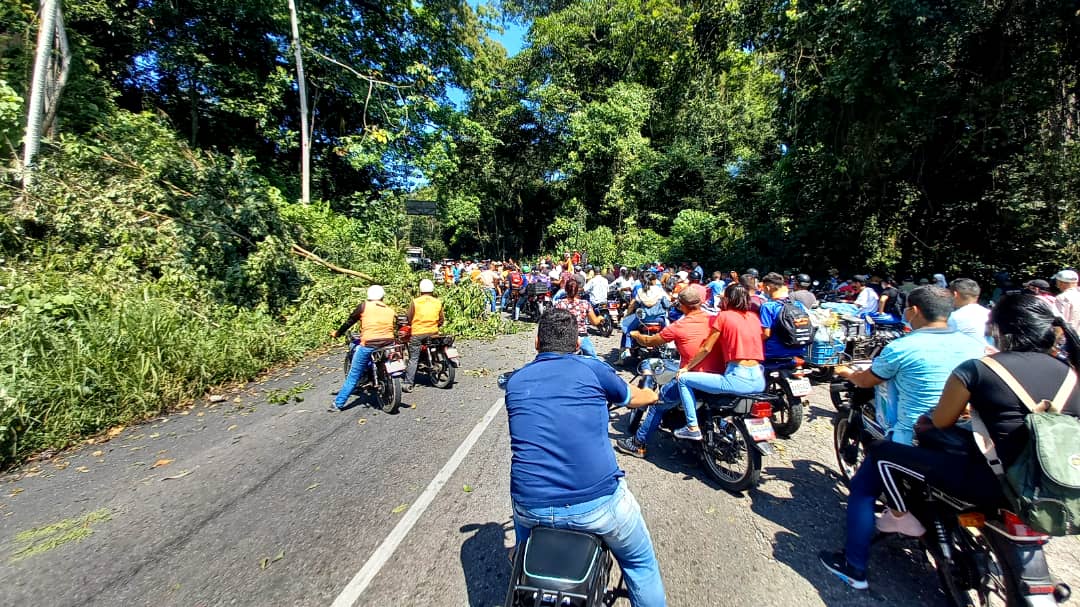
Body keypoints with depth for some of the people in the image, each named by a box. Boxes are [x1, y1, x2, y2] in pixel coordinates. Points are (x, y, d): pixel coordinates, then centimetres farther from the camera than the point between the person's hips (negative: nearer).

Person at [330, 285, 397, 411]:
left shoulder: (364, 306, 3)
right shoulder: (390, 310, 13)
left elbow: (350, 321, 8)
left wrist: (337, 333, 21)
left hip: (368, 345, -3)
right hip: (388, 344, 3)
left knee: (353, 376, 6)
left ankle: (338, 404, 11)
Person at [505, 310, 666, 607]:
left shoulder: (515, 380, 8)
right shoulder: (592, 369, -1)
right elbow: (634, 397, 19)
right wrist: (655, 395, 43)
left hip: (531, 507, 3)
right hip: (597, 503, -2)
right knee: (640, 563, 29)